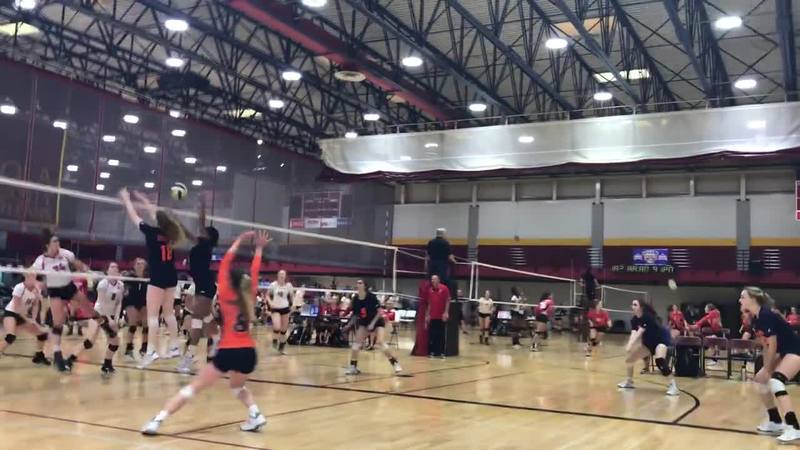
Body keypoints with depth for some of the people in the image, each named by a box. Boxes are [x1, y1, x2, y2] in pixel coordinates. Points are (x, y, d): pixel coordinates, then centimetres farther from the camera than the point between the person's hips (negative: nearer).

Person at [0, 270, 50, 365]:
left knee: (43, 333, 3)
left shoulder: (37, 290, -5)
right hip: (11, 313, -7)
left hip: (24, 316, 7)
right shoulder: (19, 287, -23)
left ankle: (39, 356, 22)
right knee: (11, 337, -32)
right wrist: (28, 320, -21)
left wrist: (33, 320, -14)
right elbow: (16, 308, -22)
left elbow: (36, 305, 0)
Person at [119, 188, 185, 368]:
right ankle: (174, 347, 20)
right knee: (168, 313, 16)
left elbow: (134, 217, 3)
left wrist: (126, 199, 18)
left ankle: (151, 351, -15)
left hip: (158, 278, -7)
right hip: (171, 277, 7)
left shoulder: (152, 232, -10)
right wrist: (142, 199, 30)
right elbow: (157, 213, 21)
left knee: (152, 315, -8)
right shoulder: (169, 232, 5)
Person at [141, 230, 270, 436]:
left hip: (228, 352, -4)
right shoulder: (248, 297, 9)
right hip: (248, 352, 4)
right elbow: (254, 272, 22)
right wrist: (259, 248, 29)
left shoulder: (225, 296, 0)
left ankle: (156, 421, -4)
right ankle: (256, 415, 10)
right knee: (237, 387, 31)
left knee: (193, 387, 1)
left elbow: (224, 265, 6)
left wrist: (239, 241, 11)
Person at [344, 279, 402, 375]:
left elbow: (380, 311, -20)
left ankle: (395, 363, -9)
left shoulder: (371, 297, -22)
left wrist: (373, 323, -26)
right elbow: (355, 315, 4)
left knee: (380, 342, -21)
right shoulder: (355, 299, -9)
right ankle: (353, 367, -1)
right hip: (364, 323, 5)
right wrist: (349, 324, -8)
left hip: (377, 321, -5)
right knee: (356, 342, -10)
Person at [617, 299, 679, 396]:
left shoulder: (648, 316, -27)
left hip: (661, 339, -8)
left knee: (660, 361, -33)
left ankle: (673, 386, -28)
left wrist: (630, 345, -47)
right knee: (629, 357, 8)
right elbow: (633, 333, -21)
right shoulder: (634, 320, -6)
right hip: (648, 341, 8)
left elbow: (639, 332, -36)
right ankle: (629, 381, 28)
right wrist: (628, 346, -41)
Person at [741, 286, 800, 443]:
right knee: (761, 380, 11)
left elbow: (772, 346, -22)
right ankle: (776, 423, 20)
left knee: (775, 381, -27)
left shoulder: (766, 316, -25)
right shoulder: (756, 319, 3)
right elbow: (766, 346, 9)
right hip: (782, 352, 11)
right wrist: (765, 368, 6)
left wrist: (767, 370, -12)